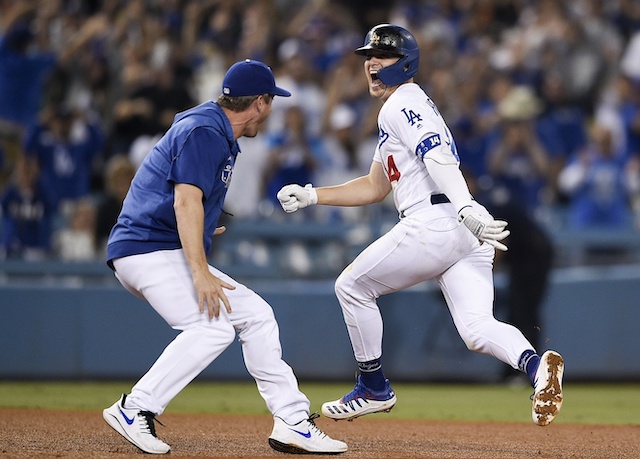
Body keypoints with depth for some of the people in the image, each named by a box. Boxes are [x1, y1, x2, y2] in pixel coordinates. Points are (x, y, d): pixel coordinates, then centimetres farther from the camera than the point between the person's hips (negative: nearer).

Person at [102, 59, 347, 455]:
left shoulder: (221, 134, 18)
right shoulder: (204, 132, -14)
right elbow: (186, 201, -25)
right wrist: (201, 273, -31)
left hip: (170, 254, 11)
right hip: (146, 249, -11)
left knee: (256, 315, 6)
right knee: (212, 327, -26)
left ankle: (292, 423, 6)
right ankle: (134, 410, -23)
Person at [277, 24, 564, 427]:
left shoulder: (401, 105, -1)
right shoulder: (407, 108, 30)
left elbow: (438, 157, -19)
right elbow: (375, 187, 35)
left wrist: (466, 210, -34)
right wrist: (311, 195, 29)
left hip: (433, 224, -9)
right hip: (468, 239, 9)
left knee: (352, 287, 11)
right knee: (477, 328, -4)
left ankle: (374, 389, 18)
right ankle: (535, 364, -32)